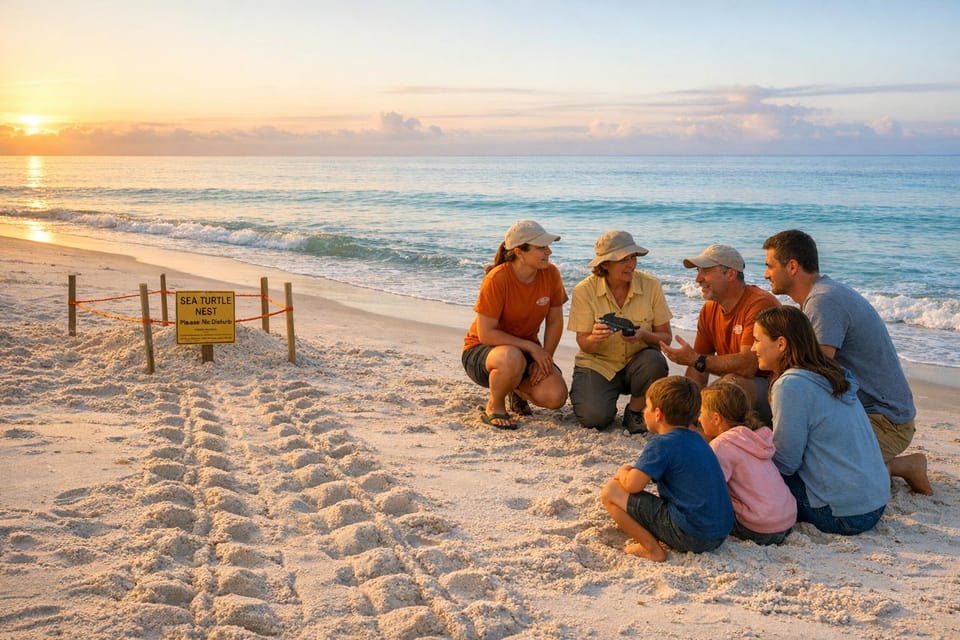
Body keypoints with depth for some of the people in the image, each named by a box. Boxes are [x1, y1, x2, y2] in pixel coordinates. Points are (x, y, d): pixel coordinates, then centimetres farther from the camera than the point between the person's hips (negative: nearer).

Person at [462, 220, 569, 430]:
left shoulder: (551, 273, -10)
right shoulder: (497, 279, -24)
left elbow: (555, 322, 1)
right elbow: (486, 334, -23)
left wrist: (545, 358, -12)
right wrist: (532, 347, -24)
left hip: (526, 349, 5)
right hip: (481, 350, -5)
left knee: (556, 397, -21)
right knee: (513, 359, -41)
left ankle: (518, 390, 15)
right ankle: (494, 407, -10)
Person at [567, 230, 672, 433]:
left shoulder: (651, 285, -10)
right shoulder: (584, 290, -13)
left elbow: (666, 337, -6)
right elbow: (584, 345, -11)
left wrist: (644, 335, -29)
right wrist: (594, 338, -35)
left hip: (637, 362, 2)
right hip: (597, 363, -2)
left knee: (655, 361, -33)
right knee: (595, 417, -26)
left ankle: (635, 411, -3)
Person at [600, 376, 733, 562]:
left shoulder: (661, 443, -11)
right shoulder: (697, 440, 14)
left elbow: (633, 485, -16)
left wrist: (623, 472, 5)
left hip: (690, 534, -9)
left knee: (610, 492, -5)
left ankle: (652, 548, -5)